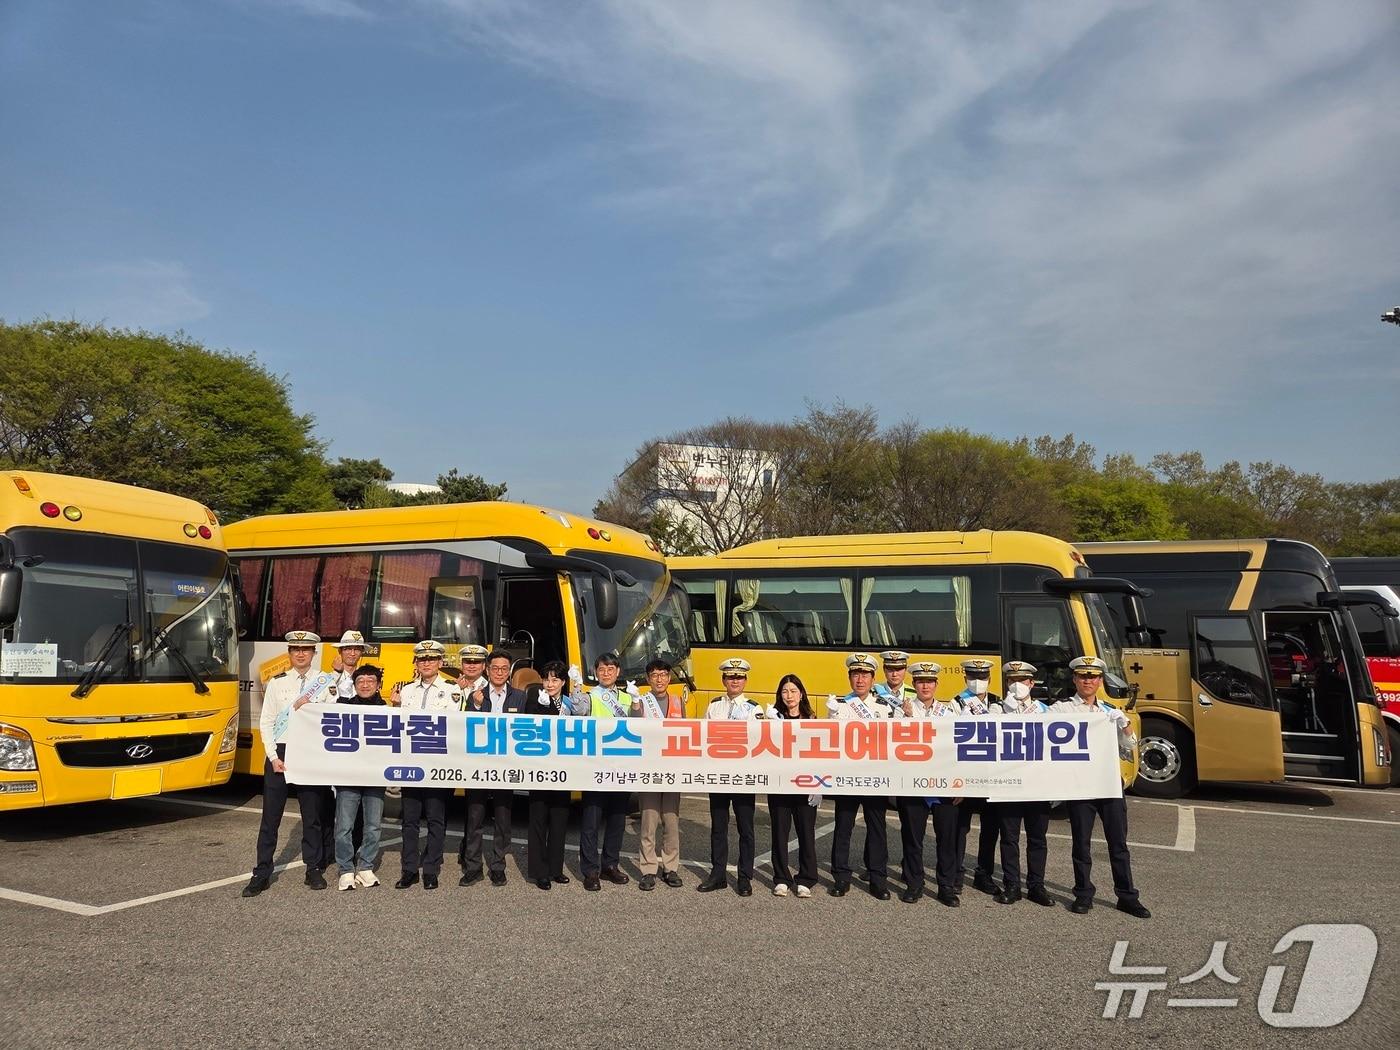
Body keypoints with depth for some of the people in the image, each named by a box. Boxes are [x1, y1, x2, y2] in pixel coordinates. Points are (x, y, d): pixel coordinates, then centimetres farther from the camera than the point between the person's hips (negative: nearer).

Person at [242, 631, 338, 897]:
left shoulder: (325, 682, 2)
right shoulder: (277, 683, 4)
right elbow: (266, 722, 2)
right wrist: (274, 757, -6)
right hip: (279, 753, 1)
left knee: (313, 815, 8)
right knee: (270, 816, 4)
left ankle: (314, 870, 20)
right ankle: (262, 874, 13)